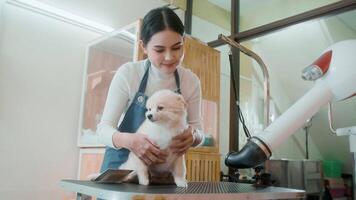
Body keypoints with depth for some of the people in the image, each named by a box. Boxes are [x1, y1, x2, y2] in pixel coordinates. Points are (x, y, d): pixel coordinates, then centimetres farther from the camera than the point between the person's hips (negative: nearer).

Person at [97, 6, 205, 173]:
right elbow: (104, 128, -13)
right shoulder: (127, 73, -13)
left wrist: (192, 136, -25)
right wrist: (129, 140, -33)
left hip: (164, 167, 3)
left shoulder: (191, 81, -8)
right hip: (122, 163, -3)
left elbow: (197, 129, -2)